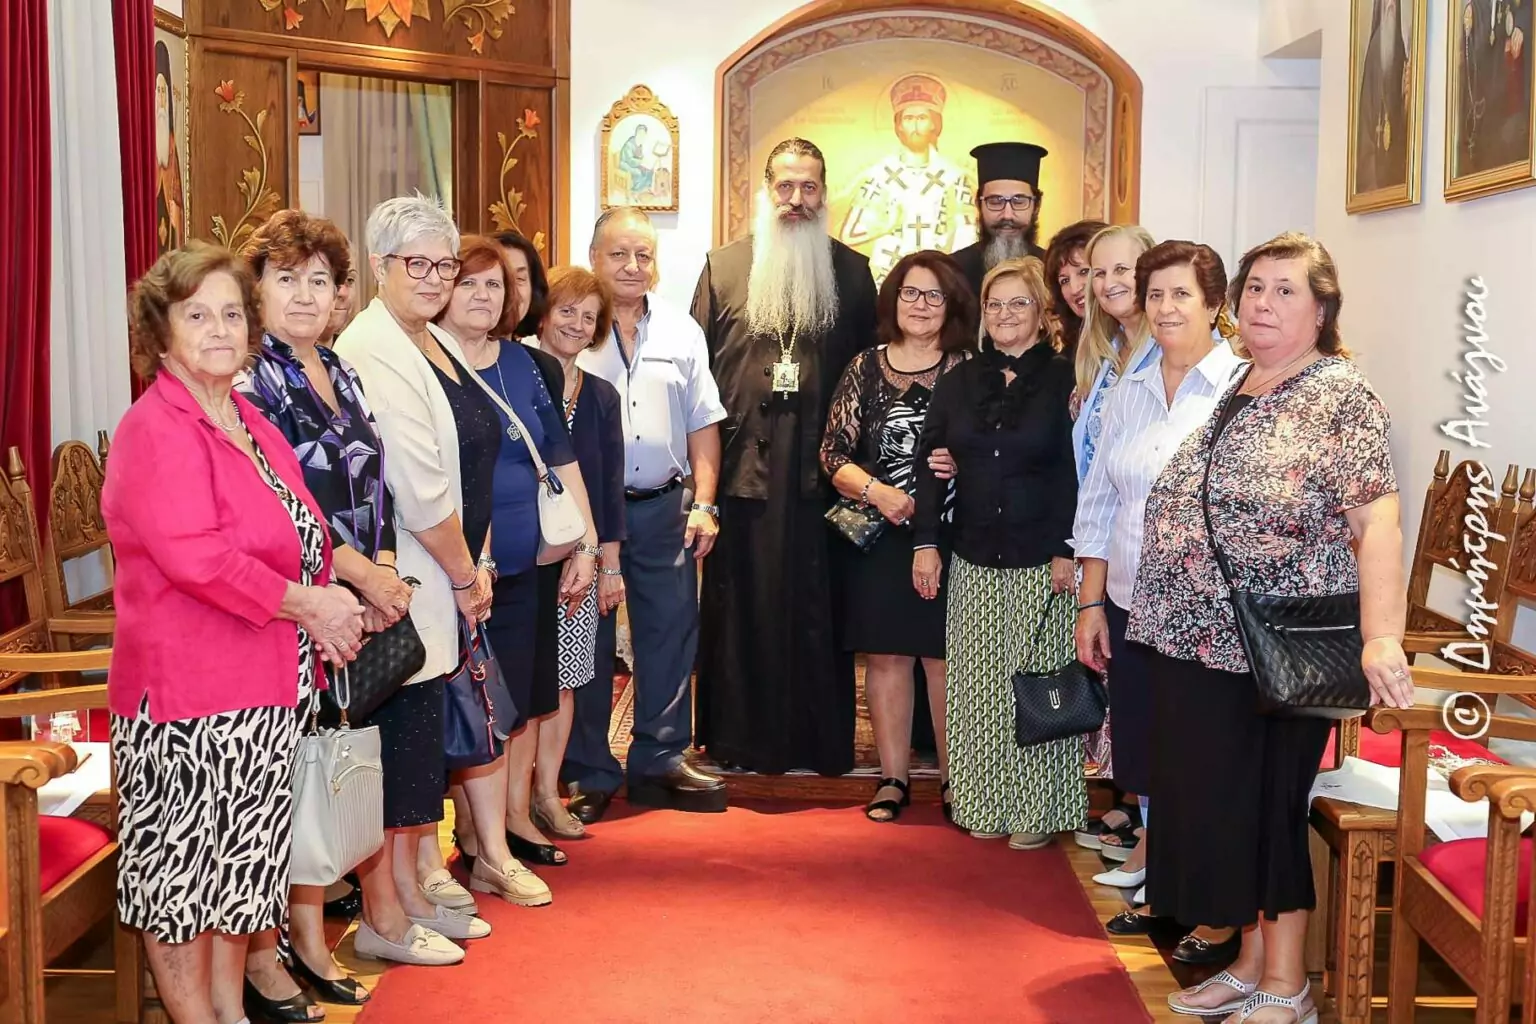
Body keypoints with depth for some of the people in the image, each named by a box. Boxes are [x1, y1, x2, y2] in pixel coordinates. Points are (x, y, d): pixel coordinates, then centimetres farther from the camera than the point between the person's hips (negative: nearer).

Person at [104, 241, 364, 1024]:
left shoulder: (251, 423, 13)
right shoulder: (155, 430, -14)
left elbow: (299, 540, 20)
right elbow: (195, 557, -25)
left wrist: (325, 607, 3)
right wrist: (305, 604, -18)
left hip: (264, 687, 9)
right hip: (186, 691, -9)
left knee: (239, 862, 18)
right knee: (183, 866, 4)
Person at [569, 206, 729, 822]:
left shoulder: (681, 332, 9)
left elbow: (703, 424, 10)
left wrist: (704, 503, 3)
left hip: (663, 507, 4)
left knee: (670, 634, 8)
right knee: (587, 641, 5)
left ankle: (660, 761, 22)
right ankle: (588, 774, 17)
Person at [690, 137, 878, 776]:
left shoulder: (850, 270, 9)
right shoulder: (724, 267, 8)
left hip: (822, 466, 0)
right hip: (744, 464, 0)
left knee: (818, 608, 5)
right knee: (744, 607, 6)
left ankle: (822, 741, 16)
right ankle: (740, 739, 17)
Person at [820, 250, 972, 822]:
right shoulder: (866, 368, 7)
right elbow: (833, 453, 3)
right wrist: (876, 491, -11)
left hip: (950, 538, -2)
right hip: (880, 537, 2)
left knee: (945, 656, 1)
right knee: (885, 655, 5)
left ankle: (953, 779, 13)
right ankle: (893, 778, 16)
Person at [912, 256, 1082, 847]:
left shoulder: (1063, 381, -2)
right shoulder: (958, 383, 10)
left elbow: (1078, 471, -5)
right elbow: (930, 464, 9)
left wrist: (1068, 551, -11)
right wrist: (925, 542, 2)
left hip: (1043, 560, -4)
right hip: (973, 560, 4)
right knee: (979, 684, 7)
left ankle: (1038, 811, 11)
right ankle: (986, 805, 17)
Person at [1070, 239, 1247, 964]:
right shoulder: (1128, 394, 11)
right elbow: (1098, 505, 14)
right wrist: (1091, 603, 9)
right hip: (1131, 607, 5)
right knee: (1146, 754, 13)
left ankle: (1220, 916, 17)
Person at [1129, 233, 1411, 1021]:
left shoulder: (1341, 397, -9)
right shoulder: (1226, 390, 12)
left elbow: (1376, 523, -18)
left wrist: (1381, 638, -29)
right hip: (1195, 644, 7)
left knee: (1265, 811, 3)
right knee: (1212, 807, 13)